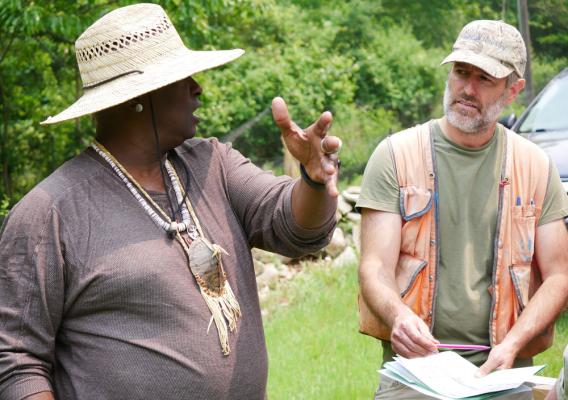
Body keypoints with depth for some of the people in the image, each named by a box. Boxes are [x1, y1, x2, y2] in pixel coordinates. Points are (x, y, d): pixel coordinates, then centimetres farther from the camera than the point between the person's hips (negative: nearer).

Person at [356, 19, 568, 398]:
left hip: (502, 368, 1)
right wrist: (398, 316, -27)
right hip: (413, 361, -1)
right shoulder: (396, 156, 0)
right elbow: (375, 269, -6)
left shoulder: (536, 167, 5)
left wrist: (512, 345, -11)